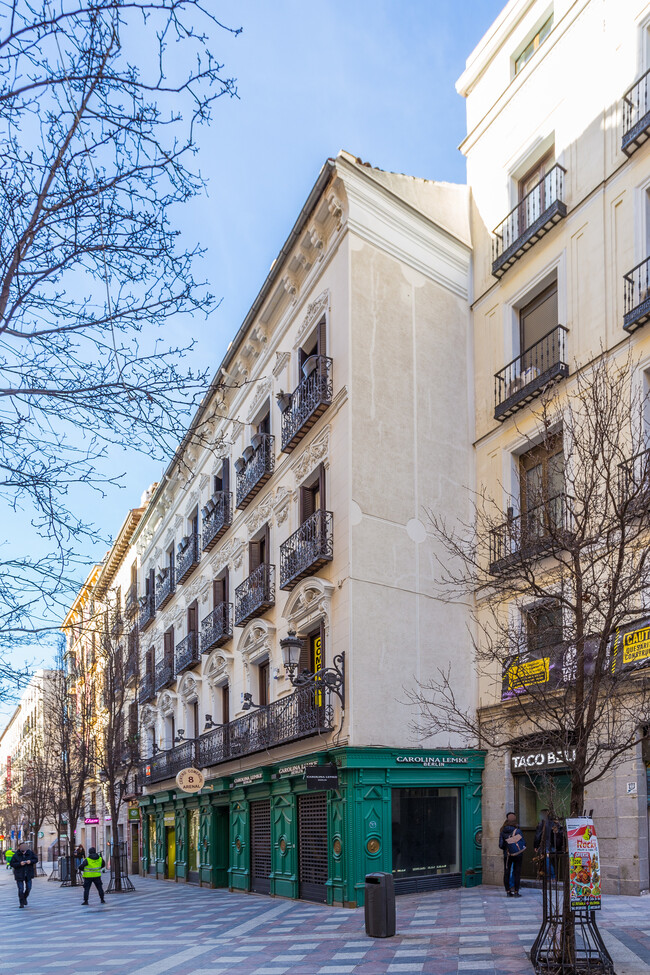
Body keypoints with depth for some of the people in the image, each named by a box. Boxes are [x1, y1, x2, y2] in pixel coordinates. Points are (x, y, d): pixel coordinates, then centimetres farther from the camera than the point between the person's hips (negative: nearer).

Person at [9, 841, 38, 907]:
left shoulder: (30, 853, -4)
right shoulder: (16, 855, -10)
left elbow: (36, 859, 4)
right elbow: (12, 864, -9)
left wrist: (31, 861, -17)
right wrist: (19, 864, -25)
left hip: (28, 874, 2)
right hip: (19, 874, -2)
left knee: (28, 888, 7)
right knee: (21, 889, -5)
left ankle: (25, 898, 35)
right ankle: (21, 903, 7)